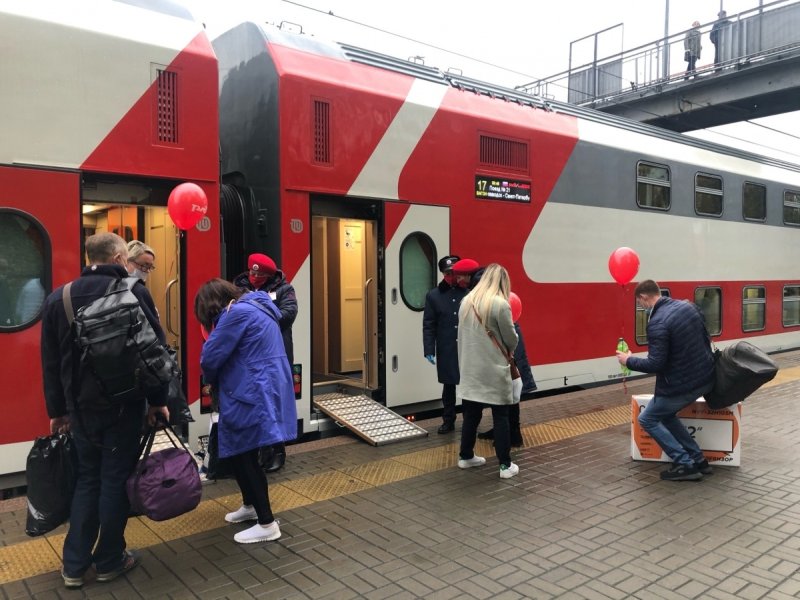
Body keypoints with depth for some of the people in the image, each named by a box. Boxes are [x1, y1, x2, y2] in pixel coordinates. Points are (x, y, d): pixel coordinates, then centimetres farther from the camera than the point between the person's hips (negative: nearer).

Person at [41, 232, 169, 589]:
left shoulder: (58, 299, 3)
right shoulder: (134, 293, -10)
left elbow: (51, 362, 7)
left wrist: (57, 409, 15)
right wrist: (158, 400, -1)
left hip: (81, 405, 4)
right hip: (123, 404, -4)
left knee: (87, 479, 16)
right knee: (115, 479, 7)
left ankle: (74, 564, 20)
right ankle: (110, 560, 19)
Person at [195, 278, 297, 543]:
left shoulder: (237, 313, -15)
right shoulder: (256, 308, 16)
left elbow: (210, 357, -13)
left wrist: (212, 381, 8)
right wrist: (218, 382, 14)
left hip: (252, 395, -10)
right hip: (263, 391, 10)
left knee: (241, 455, 0)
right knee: (242, 453, 21)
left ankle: (267, 524, 7)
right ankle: (250, 506, 39)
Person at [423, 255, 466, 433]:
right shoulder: (433, 295, 4)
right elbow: (428, 326, 3)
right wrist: (429, 350, -4)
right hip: (446, 351, 2)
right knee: (448, 387, 12)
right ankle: (448, 421, 25)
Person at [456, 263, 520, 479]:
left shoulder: (466, 301, 3)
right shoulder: (500, 304, -15)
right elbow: (511, 339, -7)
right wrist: (508, 350, 13)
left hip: (470, 368, 5)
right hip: (493, 370, -5)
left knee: (471, 413, 15)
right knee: (500, 417, 4)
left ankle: (466, 456, 28)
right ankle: (505, 465, 10)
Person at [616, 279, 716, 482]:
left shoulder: (657, 323, -22)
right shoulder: (688, 306, 3)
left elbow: (655, 364, -22)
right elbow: (705, 338, 13)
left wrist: (629, 361, -6)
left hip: (681, 384, -9)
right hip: (706, 377, 9)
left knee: (647, 420, 9)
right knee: (665, 414, 25)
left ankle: (685, 465, 5)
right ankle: (698, 459, 23)